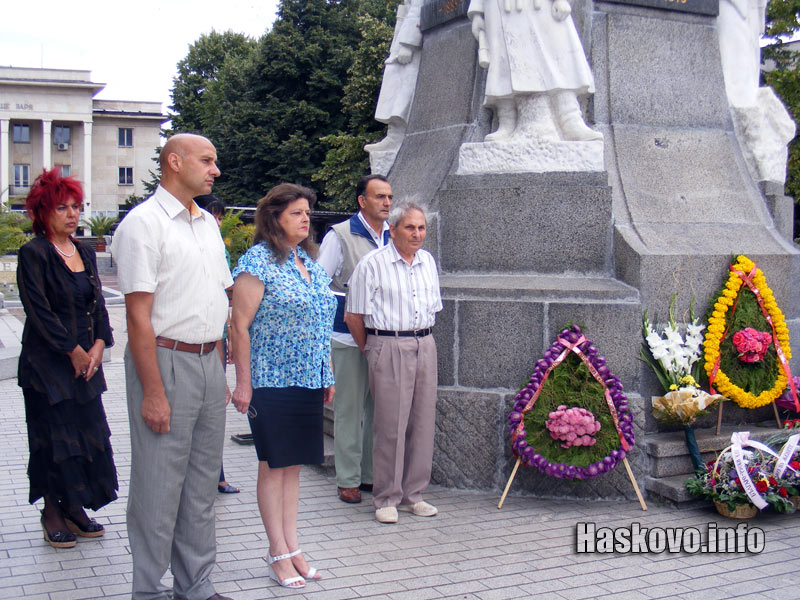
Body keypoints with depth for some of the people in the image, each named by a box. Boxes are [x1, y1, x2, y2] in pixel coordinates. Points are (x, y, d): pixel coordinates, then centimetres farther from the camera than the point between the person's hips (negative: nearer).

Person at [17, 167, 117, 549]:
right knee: (55, 438, 1)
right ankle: (53, 514, 15)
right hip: (48, 365, -6)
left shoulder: (85, 252, 12)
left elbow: (98, 303, 11)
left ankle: (74, 509, 19)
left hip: (86, 361, 6)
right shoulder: (33, 254, -9)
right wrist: (75, 352, -12)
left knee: (88, 432, 7)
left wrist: (99, 346, -4)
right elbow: (40, 312, -14)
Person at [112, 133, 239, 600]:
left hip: (208, 361, 8)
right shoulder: (144, 223, -9)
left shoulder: (208, 224, 15)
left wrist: (219, 370, 14)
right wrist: (153, 391, -18)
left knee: (203, 483, 13)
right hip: (165, 361, -8)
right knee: (160, 487, -1)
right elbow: (139, 315, -15)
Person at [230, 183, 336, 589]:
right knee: (274, 465, 2)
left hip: (308, 382, 7)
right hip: (272, 382, -7)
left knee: (294, 464, 12)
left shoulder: (309, 262, 14)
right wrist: (243, 383, -16)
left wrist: (327, 376, 17)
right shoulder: (257, 262, -9)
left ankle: (292, 546, 20)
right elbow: (240, 325, -13)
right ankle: (278, 552, 12)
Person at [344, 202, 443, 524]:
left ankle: (413, 494, 19)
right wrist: (371, 350, 4)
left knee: (422, 421, 7)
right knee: (390, 423, -4)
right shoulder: (373, 264, -5)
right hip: (389, 348, -6)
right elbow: (354, 316, -3)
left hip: (424, 346, 6)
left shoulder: (428, 261, 14)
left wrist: (421, 337, 16)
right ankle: (386, 499, 7)